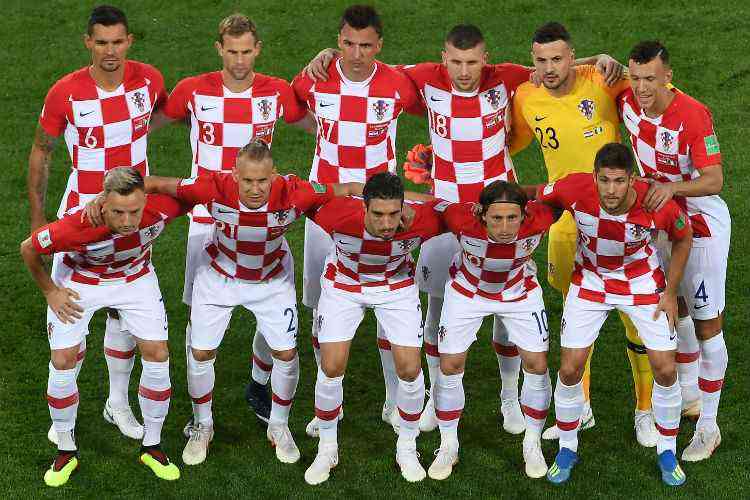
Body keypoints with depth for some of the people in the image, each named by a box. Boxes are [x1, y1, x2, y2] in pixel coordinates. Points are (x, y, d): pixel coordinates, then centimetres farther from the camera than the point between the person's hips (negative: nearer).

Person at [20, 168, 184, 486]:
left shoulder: (161, 207, -36)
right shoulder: (77, 226, -41)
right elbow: (28, 249, -21)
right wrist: (49, 291, -11)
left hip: (136, 278, 2)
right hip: (79, 281, -2)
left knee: (158, 355, -4)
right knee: (62, 363, -6)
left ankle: (151, 447, 16)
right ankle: (66, 451, 17)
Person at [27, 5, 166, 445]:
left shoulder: (149, 79, -9)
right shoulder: (65, 93, -16)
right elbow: (41, 151, -2)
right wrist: (37, 216, -2)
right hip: (81, 213, -2)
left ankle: (118, 402, 27)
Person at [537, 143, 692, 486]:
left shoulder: (658, 205, -31)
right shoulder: (574, 189, -30)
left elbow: (683, 237, -8)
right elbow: (536, 197, -8)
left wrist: (671, 292, -5)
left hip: (643, 283, 0)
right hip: (590, 280, 1)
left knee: (665, 369, -2)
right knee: (570, 369, -4)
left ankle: (667, 452, 22)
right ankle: (567, 449, 21)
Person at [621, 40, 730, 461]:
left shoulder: (693, 115, -28)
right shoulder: (628, 102, -11)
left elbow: (714, 181, -29)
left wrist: (673, 187, -47)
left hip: (702, 224, -6)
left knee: (706, 323, -2)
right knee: (674, 308, 19)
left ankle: (709, 426, 7)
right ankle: (689, 391, 41)